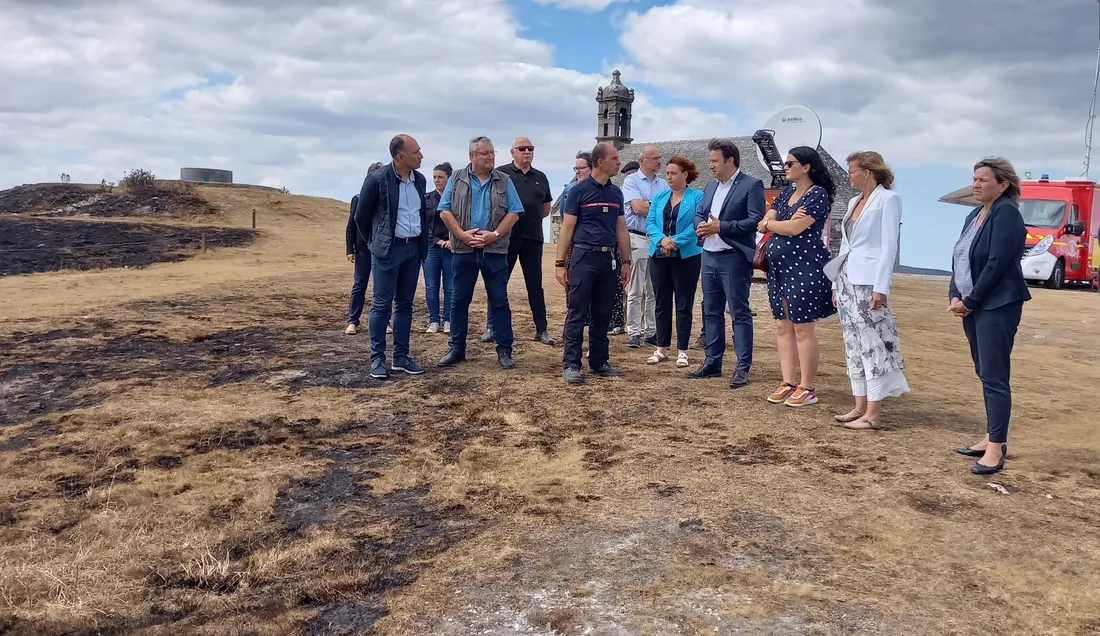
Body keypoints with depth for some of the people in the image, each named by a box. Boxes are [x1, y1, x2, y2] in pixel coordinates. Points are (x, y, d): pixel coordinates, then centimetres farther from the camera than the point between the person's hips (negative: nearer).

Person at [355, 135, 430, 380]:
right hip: (388, 249, -6)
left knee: (405, 303, 10)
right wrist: (376, 241, 9)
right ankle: (377, 359, 5)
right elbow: (361, 216, -1)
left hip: (414, 248, 6)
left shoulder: (420, 179, 6)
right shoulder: (377, 179, -11)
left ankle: (401, 356, 17)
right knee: (382, 305, -2)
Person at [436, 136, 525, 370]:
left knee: (499, 301, 1)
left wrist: (495, 234, -12)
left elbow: (514, 212, 1)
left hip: (495, 251, 0)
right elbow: (445, 211, 1)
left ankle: (504, 350, 8)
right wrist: (462, 234, -12)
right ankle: (456, 348, 17)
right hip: (463, 250, 1)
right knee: (460, 300, 7)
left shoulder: (504, 181, 7)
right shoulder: (456, 179, 6)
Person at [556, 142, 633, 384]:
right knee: (577, 313, -3)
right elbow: (567, 228, -4)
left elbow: (621, 229, 16)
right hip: (584, 256, -5)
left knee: (603, 314, 10)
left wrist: (626, 261, 12)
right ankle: (570, 364, 2)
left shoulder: (616, 192, 12)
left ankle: (599, 362, 19)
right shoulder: (579, 190, -4)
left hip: (607, 258, 5)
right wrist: (560, 263, -9)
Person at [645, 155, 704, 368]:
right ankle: (661, 348, 18)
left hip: (687, 256, -4)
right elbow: (650, 222, 2)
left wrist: (675, 242, -20)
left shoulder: (697, 197, -2)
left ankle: (682, 351, 10)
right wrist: (661, 239, -16)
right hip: (659, 256, 4)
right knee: (662, 303, 9)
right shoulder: (659, 197, 12)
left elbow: (697, 225, -12)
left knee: (684, 305, 3)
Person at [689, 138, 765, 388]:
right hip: (709, 257, 8)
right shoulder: (711, 185, 15)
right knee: (711, 312, 13)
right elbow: (699, 214, 20)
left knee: (740, 313, -2)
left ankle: (742, 368, 3)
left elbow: (756, 220, -18)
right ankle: (712, 363, 22)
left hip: (734, 259, -8)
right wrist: (701, 225, -4)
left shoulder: (751, 185, -9)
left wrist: (721, 227, -19)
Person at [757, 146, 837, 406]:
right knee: (783, 328, 8)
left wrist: (772, 223, -1)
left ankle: (808, 388, 2)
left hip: (804, 267, -8)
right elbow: (763, 224, 6)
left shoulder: (818, 194, -9)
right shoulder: (784, 194, 15)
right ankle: (789, 383, 14)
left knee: (803, 328, -5)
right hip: (779, 266, 8)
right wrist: (788, 221, -11)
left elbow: (795, 229, -18)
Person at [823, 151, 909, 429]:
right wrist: (836, 283, 16)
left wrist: (881, 287, -18)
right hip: (846, 279, 8)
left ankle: (872, 414, -5)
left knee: (872, 344, -7)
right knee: (854, 344, 9)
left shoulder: (888, 199, -6)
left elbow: (889, 246, -12)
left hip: (868, 280, -8)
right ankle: (859, 406, 16)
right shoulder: (854, 201, 16)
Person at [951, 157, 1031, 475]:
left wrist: (970, 301, -13)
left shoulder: (1006, 213, -11)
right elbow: (959, 259, 14)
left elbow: (996, 264, -18)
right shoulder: (975, 215, 15)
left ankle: (996, 448, -3)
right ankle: (993, 438, 22)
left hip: (996, 306, -9)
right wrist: (955, 297, 0)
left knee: (994, 376, -7)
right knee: (986, 374, 13)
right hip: (972, 305, 9)